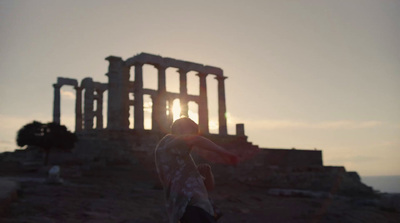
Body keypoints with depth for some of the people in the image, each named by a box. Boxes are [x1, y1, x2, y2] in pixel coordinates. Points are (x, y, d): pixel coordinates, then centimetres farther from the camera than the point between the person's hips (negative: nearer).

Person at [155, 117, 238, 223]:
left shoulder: (185, 160, 34)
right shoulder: (166, 142, 11)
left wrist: (207, 171, 11)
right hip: (190, 206, -10)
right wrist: (222, 153, 1)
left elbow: (209, 185, 32)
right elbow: (196, 139, -8)